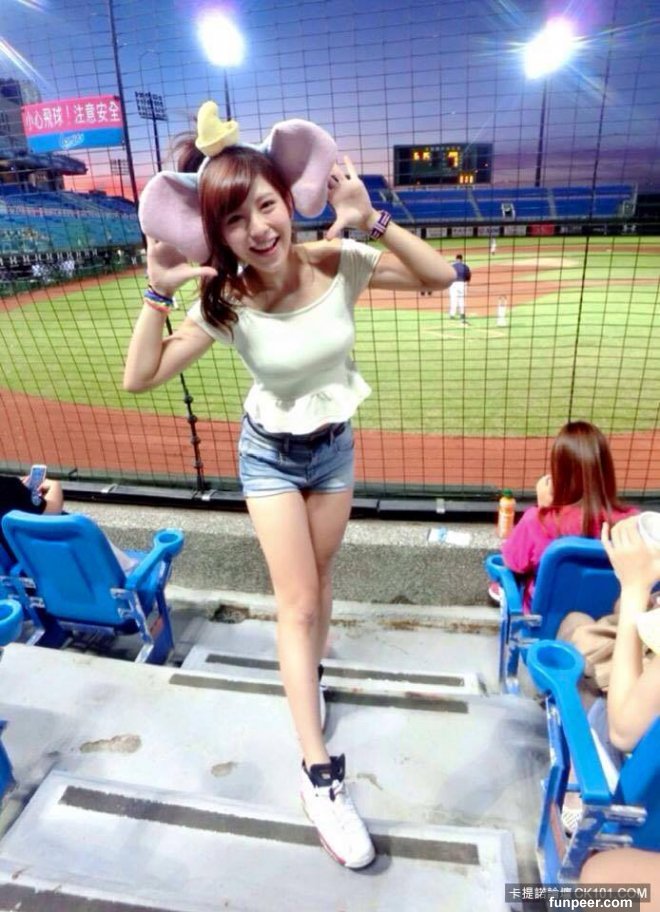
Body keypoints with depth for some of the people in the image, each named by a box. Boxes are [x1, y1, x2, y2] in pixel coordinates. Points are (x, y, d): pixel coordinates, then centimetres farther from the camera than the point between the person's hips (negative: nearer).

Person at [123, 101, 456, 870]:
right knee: (298, 603, -3)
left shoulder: (338, 263, -17)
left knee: (318, 577, 17)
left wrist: (373, 222, -27)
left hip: (335, 445, 3)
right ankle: (318, 773, 9)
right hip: (270, 454, -2)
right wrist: (157, 292, -29)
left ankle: (308, 675, 47)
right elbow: (139, 379, -18)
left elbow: (440, 276, -15)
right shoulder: (226, 304, -21)